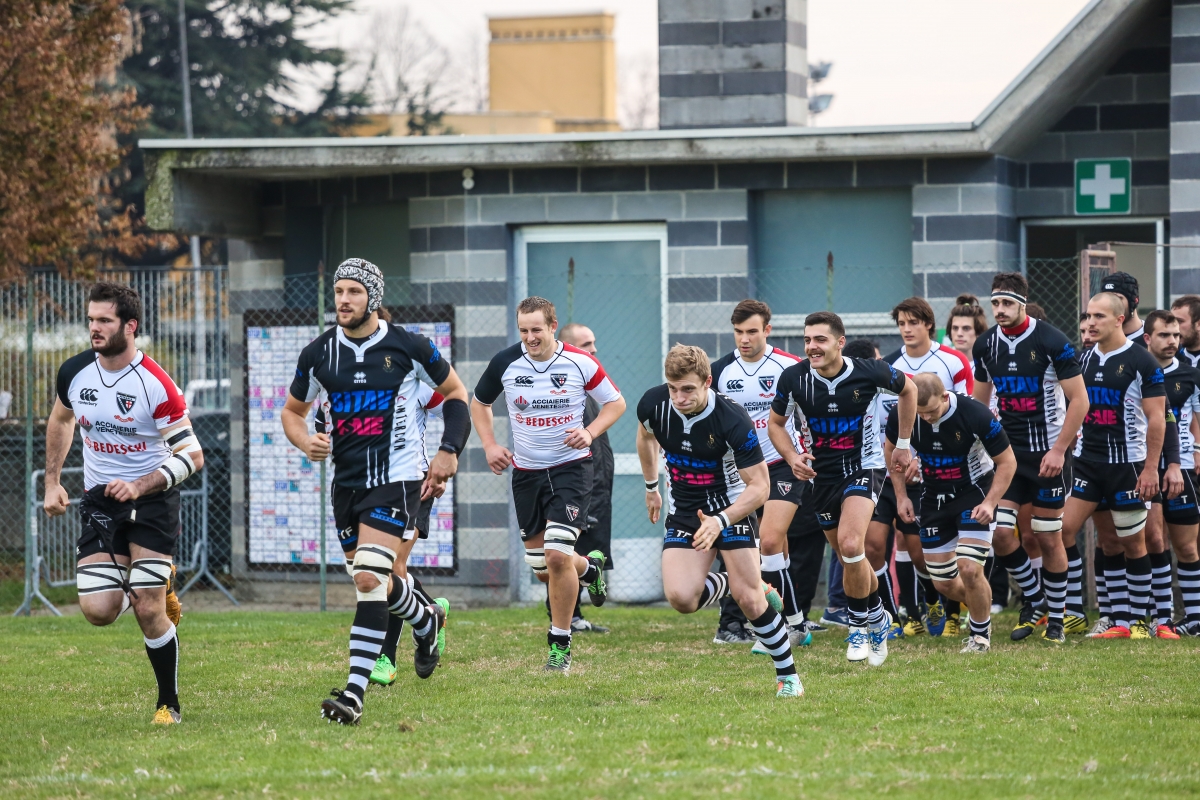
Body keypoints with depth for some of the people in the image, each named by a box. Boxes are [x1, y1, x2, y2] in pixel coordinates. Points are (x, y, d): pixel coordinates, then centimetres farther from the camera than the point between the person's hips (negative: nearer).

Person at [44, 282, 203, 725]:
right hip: (99, 501, 4)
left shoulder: (156, 386, -18)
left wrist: (140, 487, -26)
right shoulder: (74, 372, -3)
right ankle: (152, 584, 25)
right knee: (98, 611, -9)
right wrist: (52, 483, 17)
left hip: (151, 500, -4)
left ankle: (169, 704, 8)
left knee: (148, 612, -11)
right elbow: (60, 420, 19)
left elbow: (191, 454, -15)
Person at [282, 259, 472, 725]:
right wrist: (305, 442, -6)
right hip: (347, 482, 5)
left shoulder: (408, 348, -6)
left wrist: (449, 452, -1)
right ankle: (427, 621, 51)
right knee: (374, 582, 16)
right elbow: (292, 411, 15)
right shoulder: (318, 353, 2)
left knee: (369, 579, -18)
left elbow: (455, 393, 9)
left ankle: (355, 692, -20)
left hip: (397, 480, -5)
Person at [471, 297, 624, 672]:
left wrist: (590, 431, -15)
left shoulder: (580, 362, -10)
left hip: (571, 466, -4)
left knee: (557, 555, -17)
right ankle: (589, 567, 44)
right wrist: (489, 445, 0)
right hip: (525, 470, 4)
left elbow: (615, 402, 2)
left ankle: (560, 645, -3)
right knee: (541, 567, 8)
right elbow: (479, 403, 14)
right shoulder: (505, 362, -4)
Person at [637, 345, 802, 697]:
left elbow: (759, 486, -21)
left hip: (730, 506, -4)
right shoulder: (653, 404, -14)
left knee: (750, 600, -11)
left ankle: (788, 676, 9)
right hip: (683, 511, 4)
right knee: (681, 598, -15)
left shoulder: (732, 420, -27)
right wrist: (651, 487, 23)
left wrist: (720, 521, -34)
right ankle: (734, 583, 17)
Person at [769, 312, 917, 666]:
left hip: (864, 467, -3)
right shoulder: (793, 378, -12)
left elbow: (908, 389, 6)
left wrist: (903, 444, 9)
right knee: (850, 558, 12)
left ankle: (859, 624, -4)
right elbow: (776, 423, 6)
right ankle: (878, 618, 39)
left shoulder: (869, 372, -16)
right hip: (822, 474, 4)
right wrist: (792, 457, -13)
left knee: (850, 545, -24)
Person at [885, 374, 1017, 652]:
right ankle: (980, 608, 37)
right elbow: (891, 449, 7)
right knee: (945, 582, 5)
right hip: (934, 498, 4)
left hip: (974, 494, -4)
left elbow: (1007, 461, -13)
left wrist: (990, 503, -23)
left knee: (969, 569, -18)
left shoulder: (976, 415, -26)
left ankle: (980, 635, 6)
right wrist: (901, 495, 2)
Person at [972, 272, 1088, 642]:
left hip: (1048, 452, -4)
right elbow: (980, 400, 16)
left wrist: (1059, 450, -15)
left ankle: (1056, 618, 14)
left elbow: (1079, 399, -10)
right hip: (1007, 451, 4)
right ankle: (1034, 601, 15)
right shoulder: (986, 345, 3)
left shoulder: (1052, 341, -13)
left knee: (1048, 538, 0)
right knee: (1000, 533, -5)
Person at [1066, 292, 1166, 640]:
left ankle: (1140, 621, 13)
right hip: (1086, 461, 5)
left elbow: (1156, 418, -10)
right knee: (1063, 529, -6)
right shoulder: (1084, 359, 8)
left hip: (1127, 464, -5)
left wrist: (1151, 468, -14)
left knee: (1133, 542, 3)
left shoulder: (1141, 361, -9)